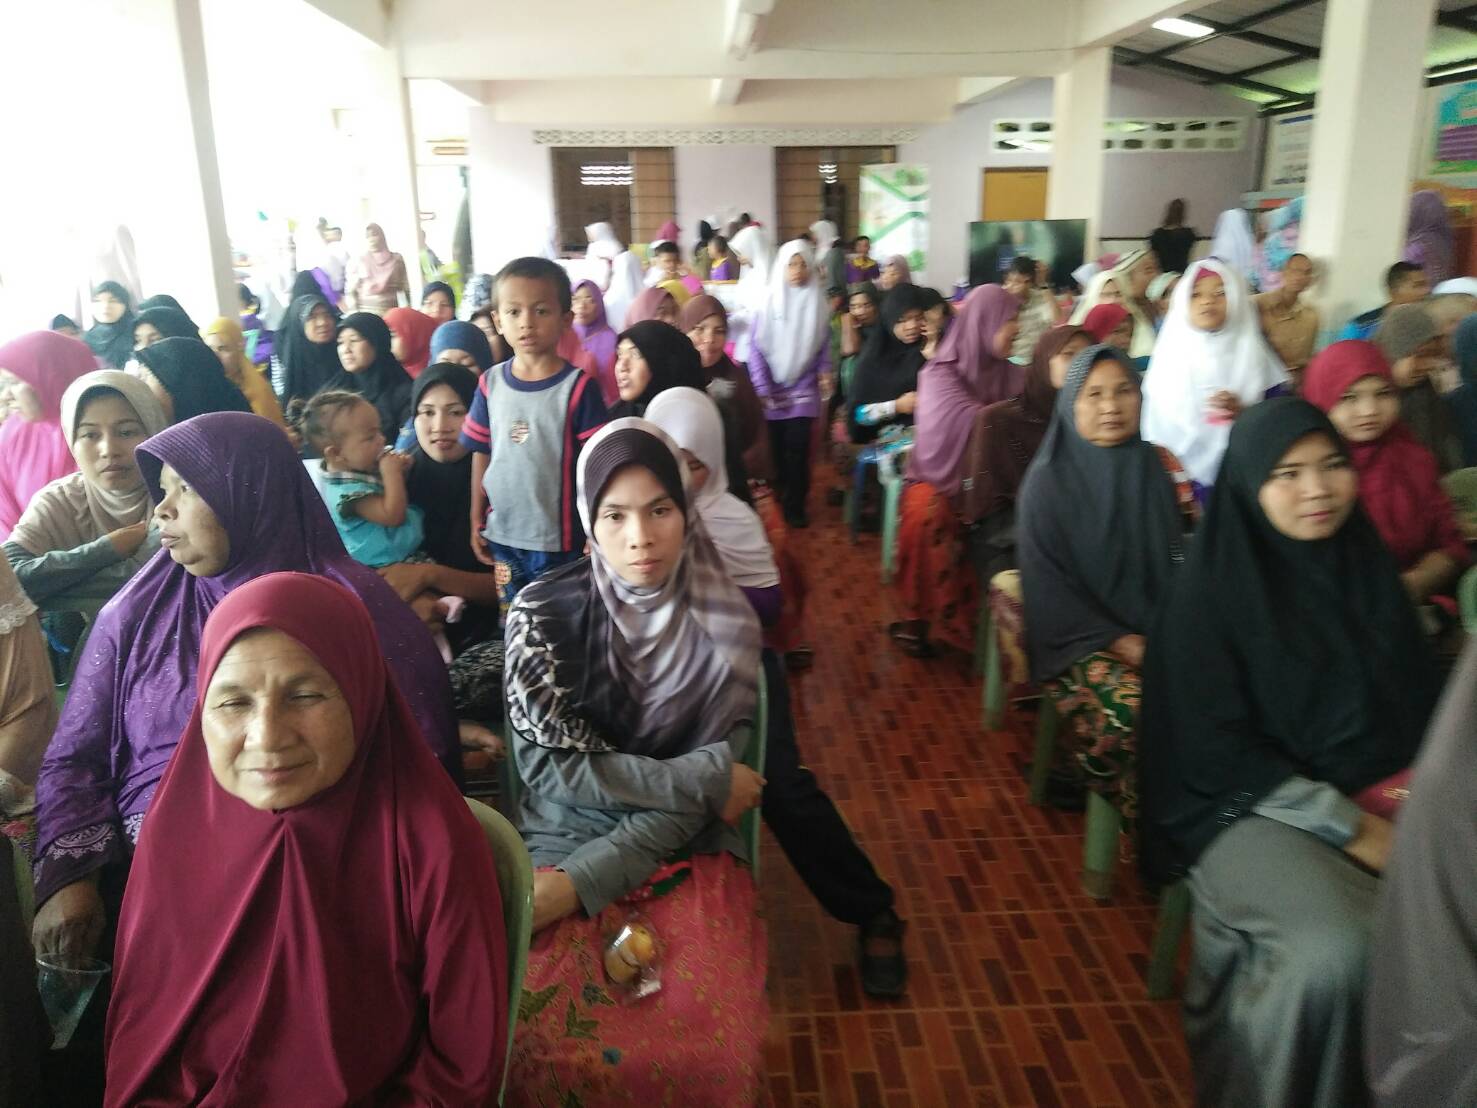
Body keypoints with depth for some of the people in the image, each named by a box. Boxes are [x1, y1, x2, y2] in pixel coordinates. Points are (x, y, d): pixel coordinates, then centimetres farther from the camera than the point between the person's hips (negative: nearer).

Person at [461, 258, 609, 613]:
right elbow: (481, 455, 8)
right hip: (502, 533, 4)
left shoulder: (578, 387, -12)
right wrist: (476, 521, 9)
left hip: (557, 537, -4)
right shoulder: (490, 383, 0)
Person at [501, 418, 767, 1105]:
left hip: (685, 854, 1)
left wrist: (580, 884, -16)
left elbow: (706, 786, -6)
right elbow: (553, 765, -11)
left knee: (716, 1053, -19)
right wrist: (704, 783, -12)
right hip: (562, 844, 0)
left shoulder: (725, 627, -5)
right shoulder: (542, 615, -9)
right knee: (537, 1047, -21)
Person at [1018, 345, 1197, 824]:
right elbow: (1046, 582, -6)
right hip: (1083, 638, -4)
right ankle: (1143, 816, -6)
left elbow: (1184, 555, 9)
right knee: (1132, 710, -31)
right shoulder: (1048, 481, -4)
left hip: (1158, 629, 4)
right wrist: (1117, 640, -14)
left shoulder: (1159, 467, 7)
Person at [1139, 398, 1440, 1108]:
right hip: (1250, 807, -5)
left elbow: (1421, 704, 12)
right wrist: (1351, 828, -15)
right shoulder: (1209, 593, -10)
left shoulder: (1368, 569, 7)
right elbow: (1216, 748, -11)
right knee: (1332, 955, -29)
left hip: (1381, 796, 6)